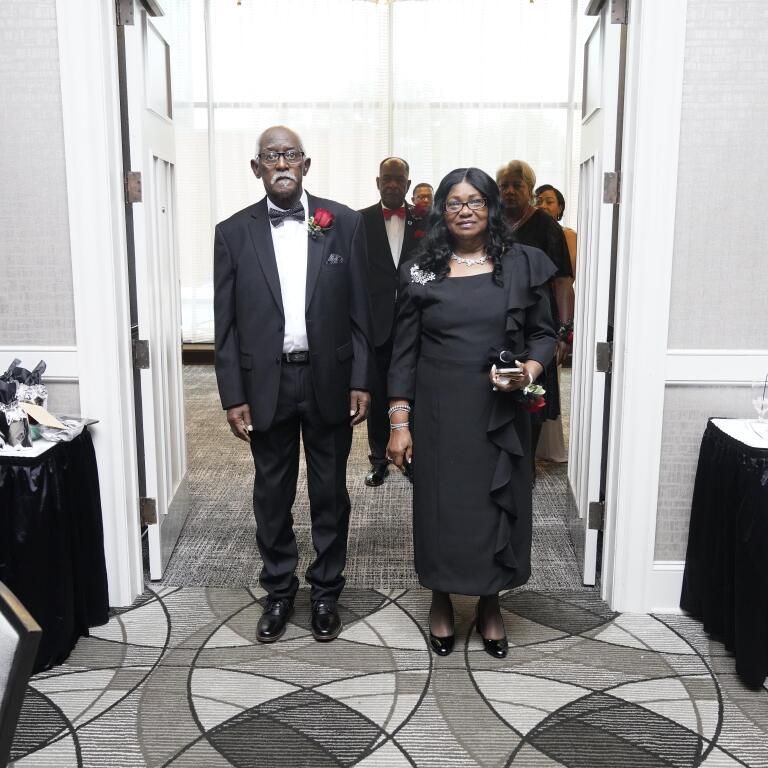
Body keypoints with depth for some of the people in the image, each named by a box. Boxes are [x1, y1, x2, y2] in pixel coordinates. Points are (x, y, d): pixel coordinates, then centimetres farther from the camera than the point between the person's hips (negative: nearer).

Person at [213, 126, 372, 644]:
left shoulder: (344, 223, 0)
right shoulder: (233, 233, 1)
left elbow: (360, 310, 1)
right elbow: (226, 323, 1)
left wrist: (361, 381, -4)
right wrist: (233, 396, -3)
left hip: (329, 379, 0)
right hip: (266, 383, 1)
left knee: (330, 492, 11)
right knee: (272, 495, 12)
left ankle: (326, 591, 29)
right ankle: (279, 591, 31)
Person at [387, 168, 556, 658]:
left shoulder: (523, 265, 1)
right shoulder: (421, 272, 0)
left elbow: (544, 333, 6)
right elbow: (405, 351, 1)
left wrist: (530, 369, -16)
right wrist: (399, 422, -3)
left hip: (501, 411, 1)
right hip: (439, 412, 0)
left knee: (498, 504, 9)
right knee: (441, 503, 7)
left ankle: (490, 605, 30)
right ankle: (441, 601, 29)